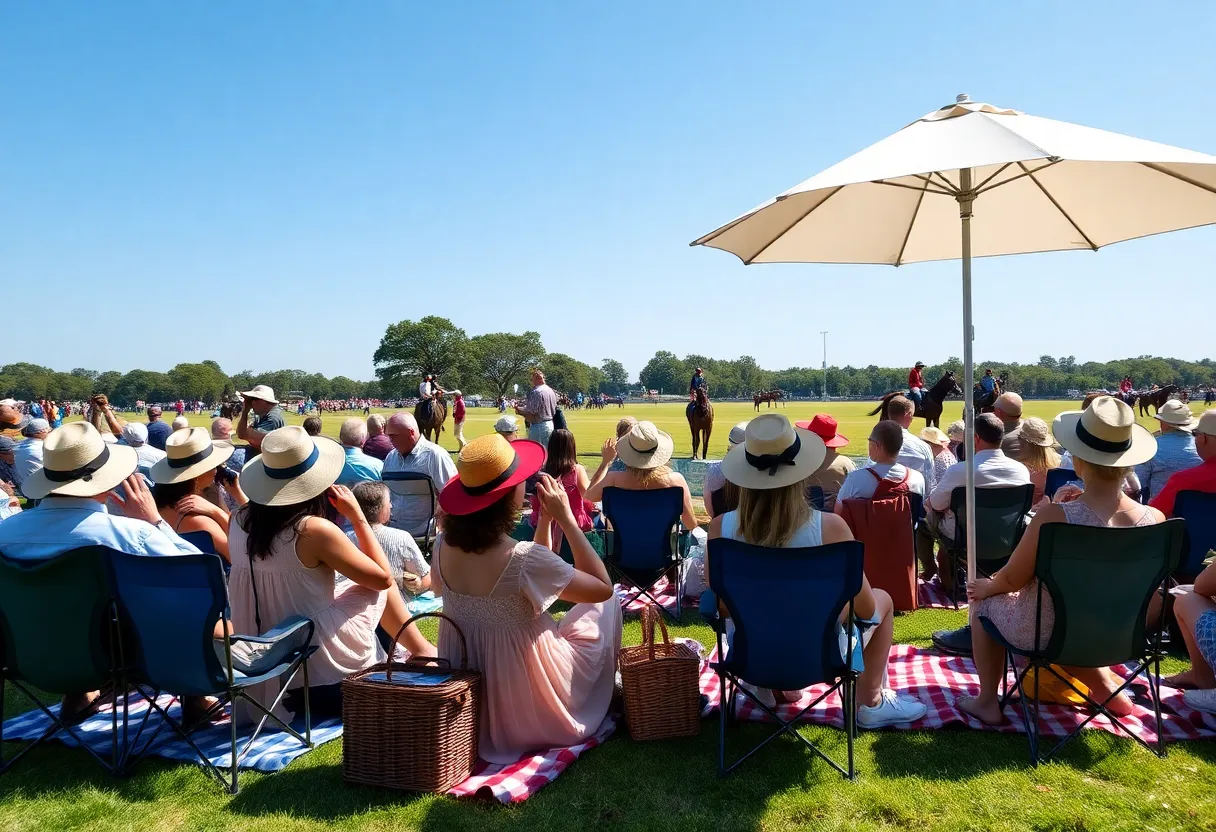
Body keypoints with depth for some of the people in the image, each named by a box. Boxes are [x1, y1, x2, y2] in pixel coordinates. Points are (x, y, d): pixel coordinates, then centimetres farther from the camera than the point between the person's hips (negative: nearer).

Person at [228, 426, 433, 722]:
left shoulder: (240, 520, -4)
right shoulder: (314, 530, -23)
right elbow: (383, 578, -11)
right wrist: (357, 515, -7)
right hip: (324, 678, -7)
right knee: (378, 587, 12)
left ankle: (419, 651, 29)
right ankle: (421, 652, 25)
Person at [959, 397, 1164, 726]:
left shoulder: (1055, 516, -32)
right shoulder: (1155, 520, -18)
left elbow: (1012, 579, -16)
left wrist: (987, 585, 5)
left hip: (1044, 634, -5)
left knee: (982, 598, 25)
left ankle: (988, 701, 28)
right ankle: (1105, 687, 31)